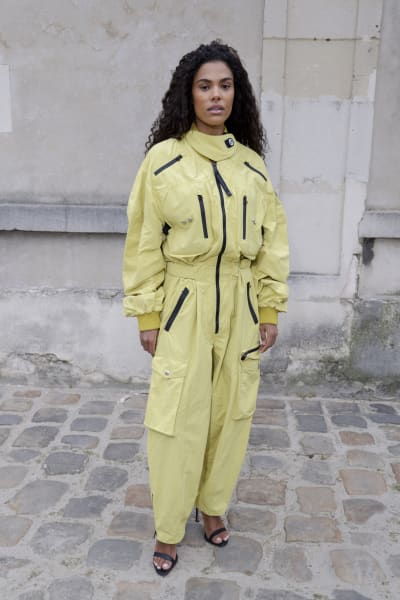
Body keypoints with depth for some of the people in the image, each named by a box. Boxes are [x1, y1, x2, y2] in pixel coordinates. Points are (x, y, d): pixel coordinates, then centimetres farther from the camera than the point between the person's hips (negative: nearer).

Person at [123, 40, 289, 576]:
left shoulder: (252, 164, 4)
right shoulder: (164, 158, -6)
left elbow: (272, 242, 7)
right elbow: (144, 243, -3)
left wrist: (270, 311, 4)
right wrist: (147, 317, -5)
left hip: (240, 308, 3)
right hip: (183, 307, -3)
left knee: (231, 415, 12)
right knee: (176, 420, 2)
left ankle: (213, 506, 34)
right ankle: (168, 529, 21)